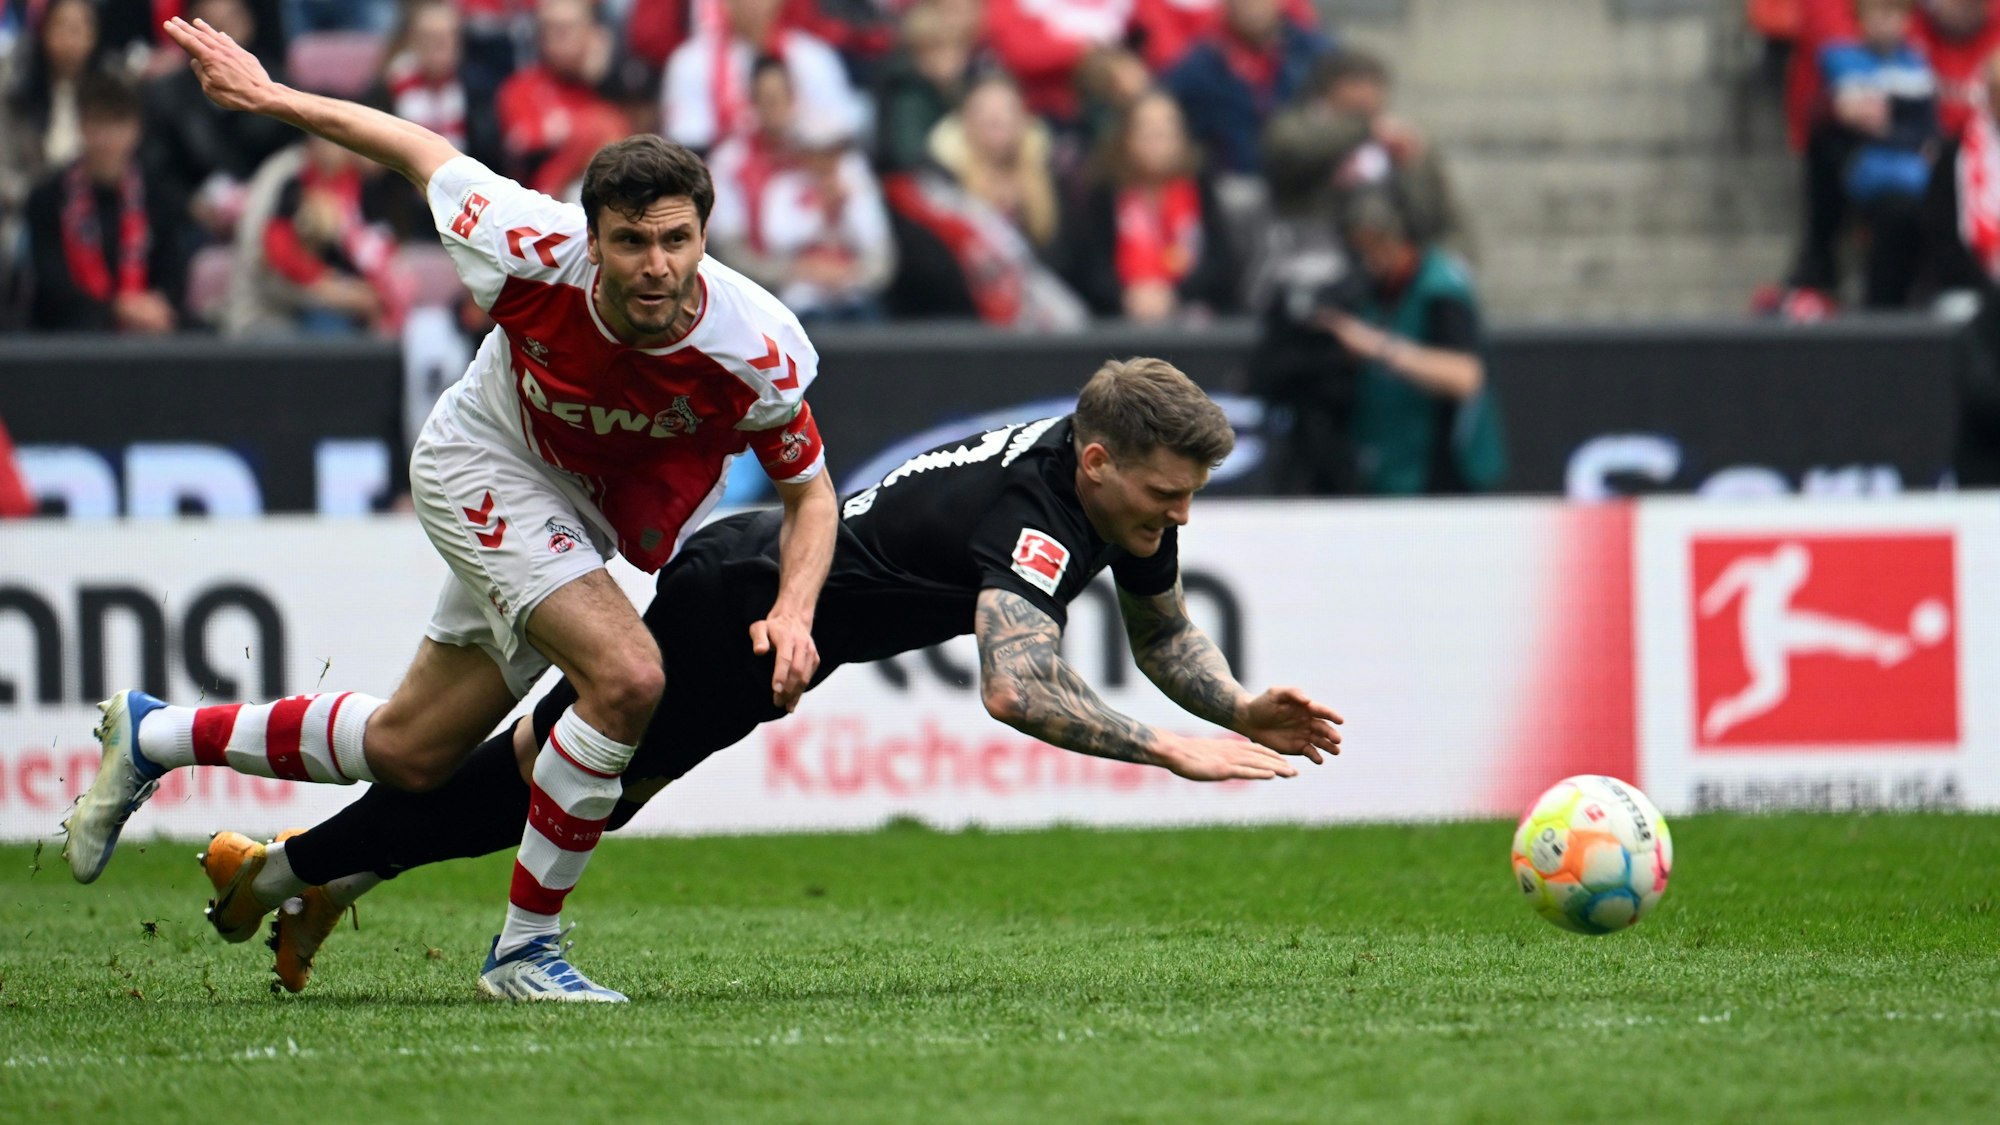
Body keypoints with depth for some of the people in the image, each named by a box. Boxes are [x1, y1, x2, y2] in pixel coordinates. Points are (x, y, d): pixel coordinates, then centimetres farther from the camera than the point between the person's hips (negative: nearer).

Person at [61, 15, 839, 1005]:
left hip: (589, 513, 4)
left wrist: (793, 609, -30)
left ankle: (154, 736, 37)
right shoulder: (534, 254, -34)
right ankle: (523, 948, -13)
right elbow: (421, 152, -15)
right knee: (627, 675, -28)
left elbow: (810, 487, -12)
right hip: (485, 467, -4)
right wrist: (267, 96, -7)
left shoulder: (761, 353, -29)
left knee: (411, 752, 16)